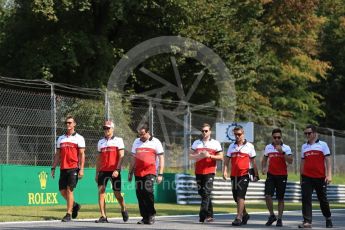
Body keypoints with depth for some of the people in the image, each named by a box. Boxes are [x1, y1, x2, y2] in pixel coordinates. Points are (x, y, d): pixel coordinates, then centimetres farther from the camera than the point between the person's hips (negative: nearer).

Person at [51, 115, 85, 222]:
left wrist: (81, 169, -12)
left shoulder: (79, 138, 1)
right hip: (63, 168, 5)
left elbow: (82, 154, -4)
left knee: (69, 190, -10)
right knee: (62, 190, 5)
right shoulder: (60, 138, 15)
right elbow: (57, 155, 17)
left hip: (74, 168, -5)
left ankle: (69, 214, -5)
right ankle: (74, 205, 28)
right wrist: (53, 168, 10)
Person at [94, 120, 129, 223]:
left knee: (117, 193, 1)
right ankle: (103, 216, -7)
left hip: (114, 171, -4)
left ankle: (123, 210, 28)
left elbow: (121, 157, -7)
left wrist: (117, 170, -17)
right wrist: (97, 173, 14)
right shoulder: (101, 142, 14)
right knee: (100, 192, -9)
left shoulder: (118, 140, 1)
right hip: (103, 171, 4)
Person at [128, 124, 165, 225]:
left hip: (150, 172, -5)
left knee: (148, 192, -17)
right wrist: (130, 173, 17)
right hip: (138, 173, 5)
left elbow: (161, 159, 1)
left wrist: (160, 174, -5)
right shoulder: (136, 142, 14)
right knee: (140, 194, 2)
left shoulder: (155, 142, 2)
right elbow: (133, 159, 20)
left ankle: (151, 215, -4)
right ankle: (145, 217, 10)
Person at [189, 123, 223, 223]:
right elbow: (191, 155, 10)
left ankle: (202, 216, -17)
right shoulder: (196, 143, 13)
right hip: (199, 171, 4)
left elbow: (221, 157, 3)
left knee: (206, 193, -14)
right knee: (201, 192, 6)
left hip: (210, 171, -4)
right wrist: (199, 155, -9)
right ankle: (209, 215, 17)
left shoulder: (215, 143, 5)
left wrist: (210, 156, -12)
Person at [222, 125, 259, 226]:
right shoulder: (232, 146, 12)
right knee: (236, 197, 10)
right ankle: (245, 214, 30)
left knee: (240, 196, -14)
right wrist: (225, 170, -5)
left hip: (244, 175, -5)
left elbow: (253, 161, 4)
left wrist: (256, 175, 4)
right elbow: (227, 160, 10)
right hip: (234, 175, 5)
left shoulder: (249, 146, 2)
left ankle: (238, 218, -15)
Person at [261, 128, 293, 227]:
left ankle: (279, 219, 12)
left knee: (280, 198, 3)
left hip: (282, 175, -2)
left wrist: (282, 152, -22)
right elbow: (264, 159, 22)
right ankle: (272, 215, 7)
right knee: (268, 196, -12)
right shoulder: (268, 147, 8)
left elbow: (290, 161, -13)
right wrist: (263, 168, 5)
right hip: (271, 175, 2)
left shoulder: (286, 148, -1)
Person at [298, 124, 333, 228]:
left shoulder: (323, 145, 1)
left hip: (320, 177, -2)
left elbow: (327, 161, -2)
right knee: (306, 199, -10)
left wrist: (329, 175, -12)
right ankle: (307, 221, -11)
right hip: (307, 177, 3)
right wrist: (301, 177, 15)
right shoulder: (304, 146, 11)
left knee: (323, 199, 8)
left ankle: (328, 219, 29)